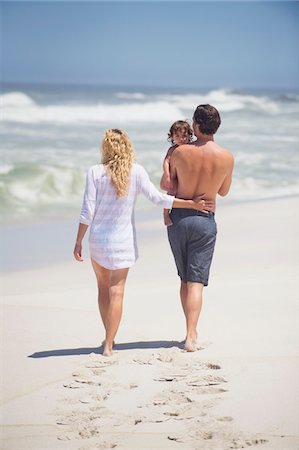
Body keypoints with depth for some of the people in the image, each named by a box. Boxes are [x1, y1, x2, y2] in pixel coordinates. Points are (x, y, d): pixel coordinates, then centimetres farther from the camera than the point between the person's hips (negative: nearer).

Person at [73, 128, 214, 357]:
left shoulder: (95, 172, -7)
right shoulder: (136, 172, -7)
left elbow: (87, 211, -8)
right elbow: (157, 198, -10)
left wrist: (78, 241, -2)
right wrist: (192, 204, -3)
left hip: (98, 238, 1)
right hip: (123, 240, -1)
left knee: (103, 288, 18)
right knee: (116, 291, 2)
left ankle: (109, 338, 25)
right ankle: (108, 344, -2)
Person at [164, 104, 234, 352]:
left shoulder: (180, 152, -11)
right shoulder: (226, 157, -9)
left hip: (179, 218, 1)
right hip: (205, 221, -1)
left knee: (185, 279, 17)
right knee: (196, 282, 0)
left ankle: (191, 331, 24)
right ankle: (191, 336, -10)